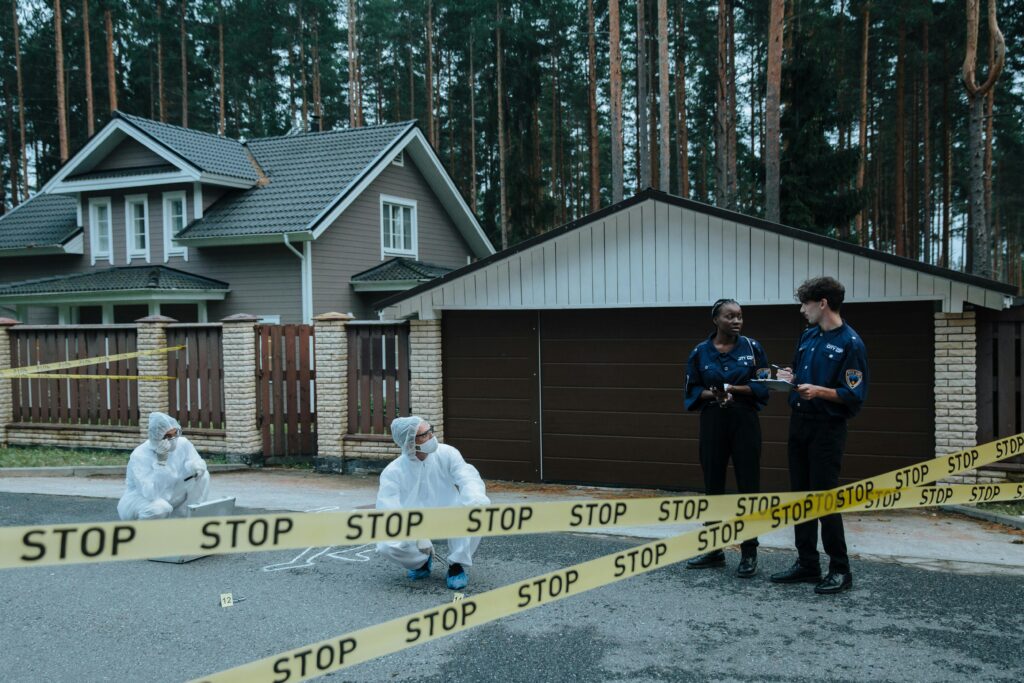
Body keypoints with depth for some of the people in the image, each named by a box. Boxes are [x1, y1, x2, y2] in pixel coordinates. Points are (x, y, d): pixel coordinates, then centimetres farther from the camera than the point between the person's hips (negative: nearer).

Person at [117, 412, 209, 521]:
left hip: (169, 498, 5)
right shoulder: (140, 455, -27)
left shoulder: (182, 444, -12)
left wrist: (195, 466, -27)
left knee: (203, 475, -13)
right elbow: (151, 494, -35)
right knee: (160, 508, -40)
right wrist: (161, 461, -39)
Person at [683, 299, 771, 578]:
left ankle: (749, 553, 10)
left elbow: (764, 387, -3)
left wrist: (733, 389, -16)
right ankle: (713, 550, 19)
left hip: (745, 422, -1)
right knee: (713, 486, 8)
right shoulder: (700, 352, 1)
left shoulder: (753, 348, -1)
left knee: (748, 486, 0)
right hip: (712, 423, 1)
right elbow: (692, 390, 3)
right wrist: (711, 394, -16)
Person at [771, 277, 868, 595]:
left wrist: (819, 391, -26)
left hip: (827, 428, -8)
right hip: (799, 423, 8)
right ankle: (807, 564, 22)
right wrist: (789, 376, 3)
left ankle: (840, 571, 7)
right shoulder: (808, 336, 11)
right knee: (801, 495, 12)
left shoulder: (850, 343, -12)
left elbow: (855, 395, -15)